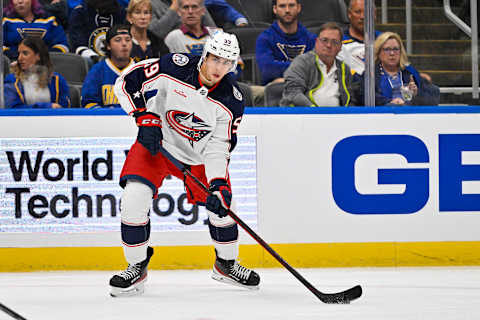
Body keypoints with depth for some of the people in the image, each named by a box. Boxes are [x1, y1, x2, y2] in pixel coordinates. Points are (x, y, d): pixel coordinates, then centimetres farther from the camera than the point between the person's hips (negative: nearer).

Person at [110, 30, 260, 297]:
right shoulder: (175, 67, -24)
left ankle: (226, 264, 28)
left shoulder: (232, 101, -18)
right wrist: (145, 118, -24)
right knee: (134, 197, -21)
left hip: (199, 152, 2)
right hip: (156, 140, -2)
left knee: (222, 205, -2)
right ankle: (137, 267, -3)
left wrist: (219, 185, -28)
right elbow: (127, 82, -16)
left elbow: (219, 147, -16)